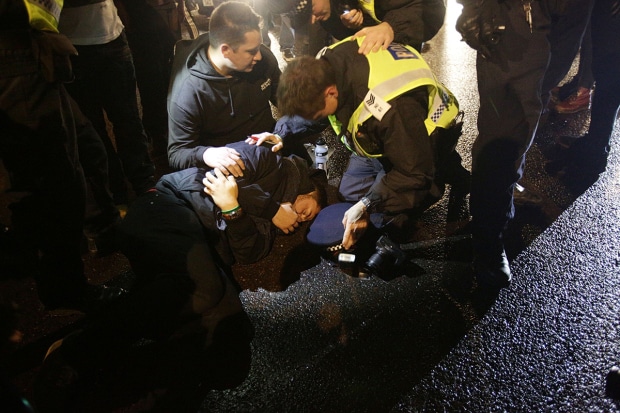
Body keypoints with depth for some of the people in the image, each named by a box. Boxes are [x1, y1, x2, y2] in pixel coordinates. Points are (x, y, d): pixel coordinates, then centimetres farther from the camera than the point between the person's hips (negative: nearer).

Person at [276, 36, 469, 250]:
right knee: (348, 193, 12)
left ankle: (445, 170, 5)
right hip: (381, 140, 7)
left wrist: (365, 207, -35)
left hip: (421, 143, -7)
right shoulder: (324, 66, -22)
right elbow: (306, 108, 1)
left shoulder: (389, 108, -44)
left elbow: (414, 173, -32)